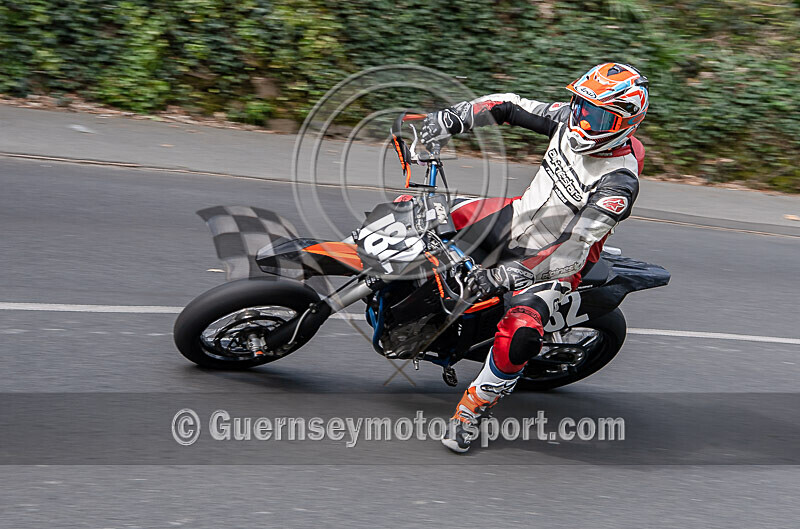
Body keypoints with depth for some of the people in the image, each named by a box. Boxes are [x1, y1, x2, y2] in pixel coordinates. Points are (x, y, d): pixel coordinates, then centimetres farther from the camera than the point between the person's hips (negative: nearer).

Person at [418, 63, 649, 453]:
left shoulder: (619, 181, -29)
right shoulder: (570, 119, -10)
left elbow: (572, 252, -33)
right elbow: (510, 106, -1)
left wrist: (506, 275, -38)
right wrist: (451, 118, -17)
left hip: (550, 262, -7)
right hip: (518, 216, 7)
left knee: (519, 336, -31)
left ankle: (472, 407, -5)